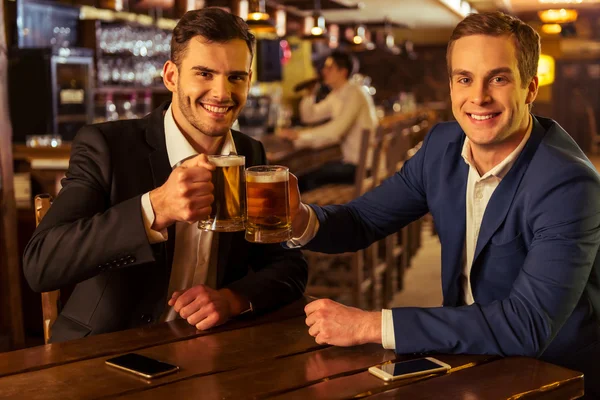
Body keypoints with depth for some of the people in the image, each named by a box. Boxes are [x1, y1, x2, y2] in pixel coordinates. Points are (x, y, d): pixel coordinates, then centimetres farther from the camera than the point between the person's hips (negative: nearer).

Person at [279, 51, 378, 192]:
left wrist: (299, 135, -22)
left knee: (309, 177, -19)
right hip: (350, 160, 9)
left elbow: (335, 131, -26)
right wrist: (309, 91, 5)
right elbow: (309, 116, 20)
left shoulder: (355, 94, -17)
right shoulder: (336, 95, 12)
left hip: (361, 165, -9)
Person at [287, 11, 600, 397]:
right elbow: (361, 220, 3)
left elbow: (529, 324, -30)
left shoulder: (568, 184, -23)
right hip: (467, 356, 5)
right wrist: (301, 220, -20)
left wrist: (370, 325, -31)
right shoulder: (444, 145, -4)